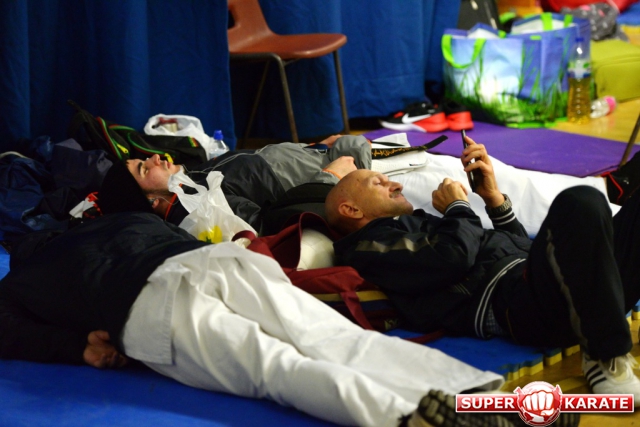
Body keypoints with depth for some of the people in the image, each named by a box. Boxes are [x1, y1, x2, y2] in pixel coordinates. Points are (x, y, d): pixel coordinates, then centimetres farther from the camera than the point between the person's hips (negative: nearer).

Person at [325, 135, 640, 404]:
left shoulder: (421, 224, 33)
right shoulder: (371, 246, 8)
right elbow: (454, 256, -9)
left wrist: (493, 197, 20)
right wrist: (457, 206, 10)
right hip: (521, 305, -8)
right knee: (579, 203, -33)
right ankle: (607, 358, -25)